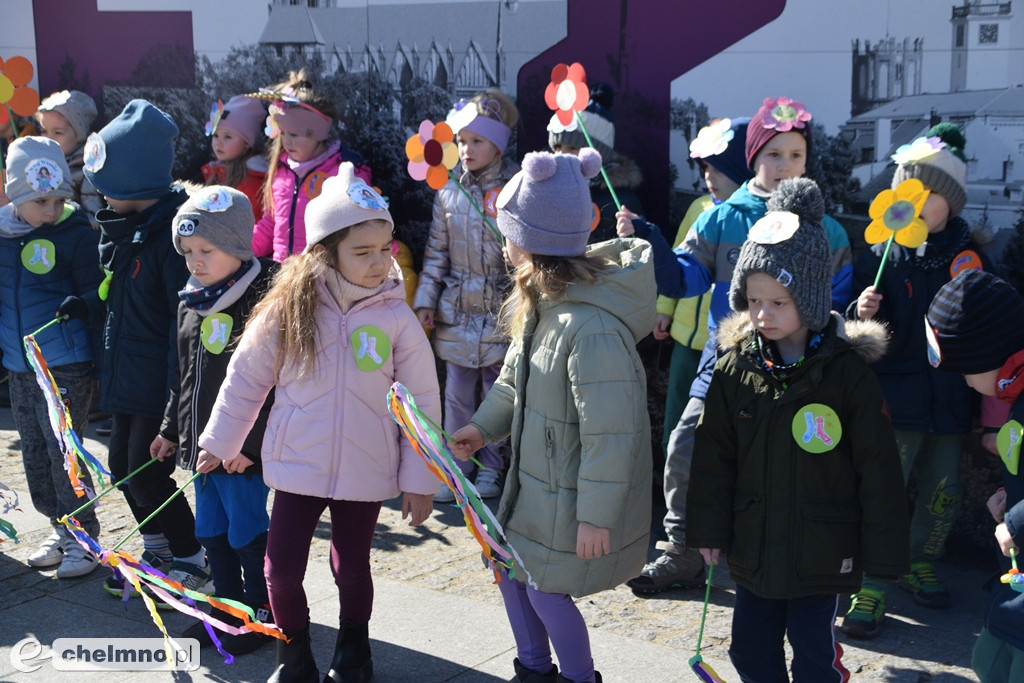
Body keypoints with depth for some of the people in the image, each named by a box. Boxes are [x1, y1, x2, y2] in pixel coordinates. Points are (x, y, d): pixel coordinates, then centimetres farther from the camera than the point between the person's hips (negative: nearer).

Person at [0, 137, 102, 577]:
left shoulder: (76, 232, -11)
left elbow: (95, 295, -4)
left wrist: (71, 309, -19)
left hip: (66, 363, -6)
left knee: (63, 450, -3)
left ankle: (83, 537, 12)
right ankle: (61, 528, 30)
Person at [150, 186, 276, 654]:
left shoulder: (261, 302, -18)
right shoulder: (192, 303, 9)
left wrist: (249, 444, -21)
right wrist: (171, 429, 21)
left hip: (242, 451, -8)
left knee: (247, 534, 4)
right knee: (211, 532, 17)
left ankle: (262, 615, 21)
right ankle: (228, 610, 33)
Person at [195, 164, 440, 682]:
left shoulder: (397, 319, -11)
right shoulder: (287, 309, -9)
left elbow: (422, 403, -5)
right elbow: (246, 378, 4)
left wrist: (420, 479, -3)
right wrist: (220, 442, 12)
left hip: (366, 472, 0)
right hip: (296, 465, 1)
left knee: (352, 568, 14)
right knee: (281, 569, 4)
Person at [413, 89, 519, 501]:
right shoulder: (449, 190, 2)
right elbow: (437, 250, 8)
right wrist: (425, 299, 4)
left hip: (500, 311, -3)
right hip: (456, 310, 3)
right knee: (457, 394, 11)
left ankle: (491, 467, 27)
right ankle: (455, 466, 26)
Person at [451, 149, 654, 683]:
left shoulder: (593, 328, -32)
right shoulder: (543, 303, -1)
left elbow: (610, 432, -28)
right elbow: (515, 377, 18)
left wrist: (595, 516, -22)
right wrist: (484, 426, 14)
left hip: (574, 493, -9)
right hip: (535, 476, 9)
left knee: (546, 590, 5)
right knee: (509, 566, 19)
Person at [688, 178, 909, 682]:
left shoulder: (847, 372, -12)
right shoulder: (735, 369, -3)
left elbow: (877, 467, -8)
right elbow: (713, 456, 4)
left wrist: (884, 553, -6)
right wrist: (709, 528, 5)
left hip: (821, 555, -3)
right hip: (753, 546, 4)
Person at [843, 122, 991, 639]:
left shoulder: (967, 251, 3)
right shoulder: (880, 255, -5)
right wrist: (862, 314, -24)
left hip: (950, 397, 4)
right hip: (897, 396, -4)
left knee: (943, 492, 15)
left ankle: (919, 566, 36)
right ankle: (870, 589, 4)